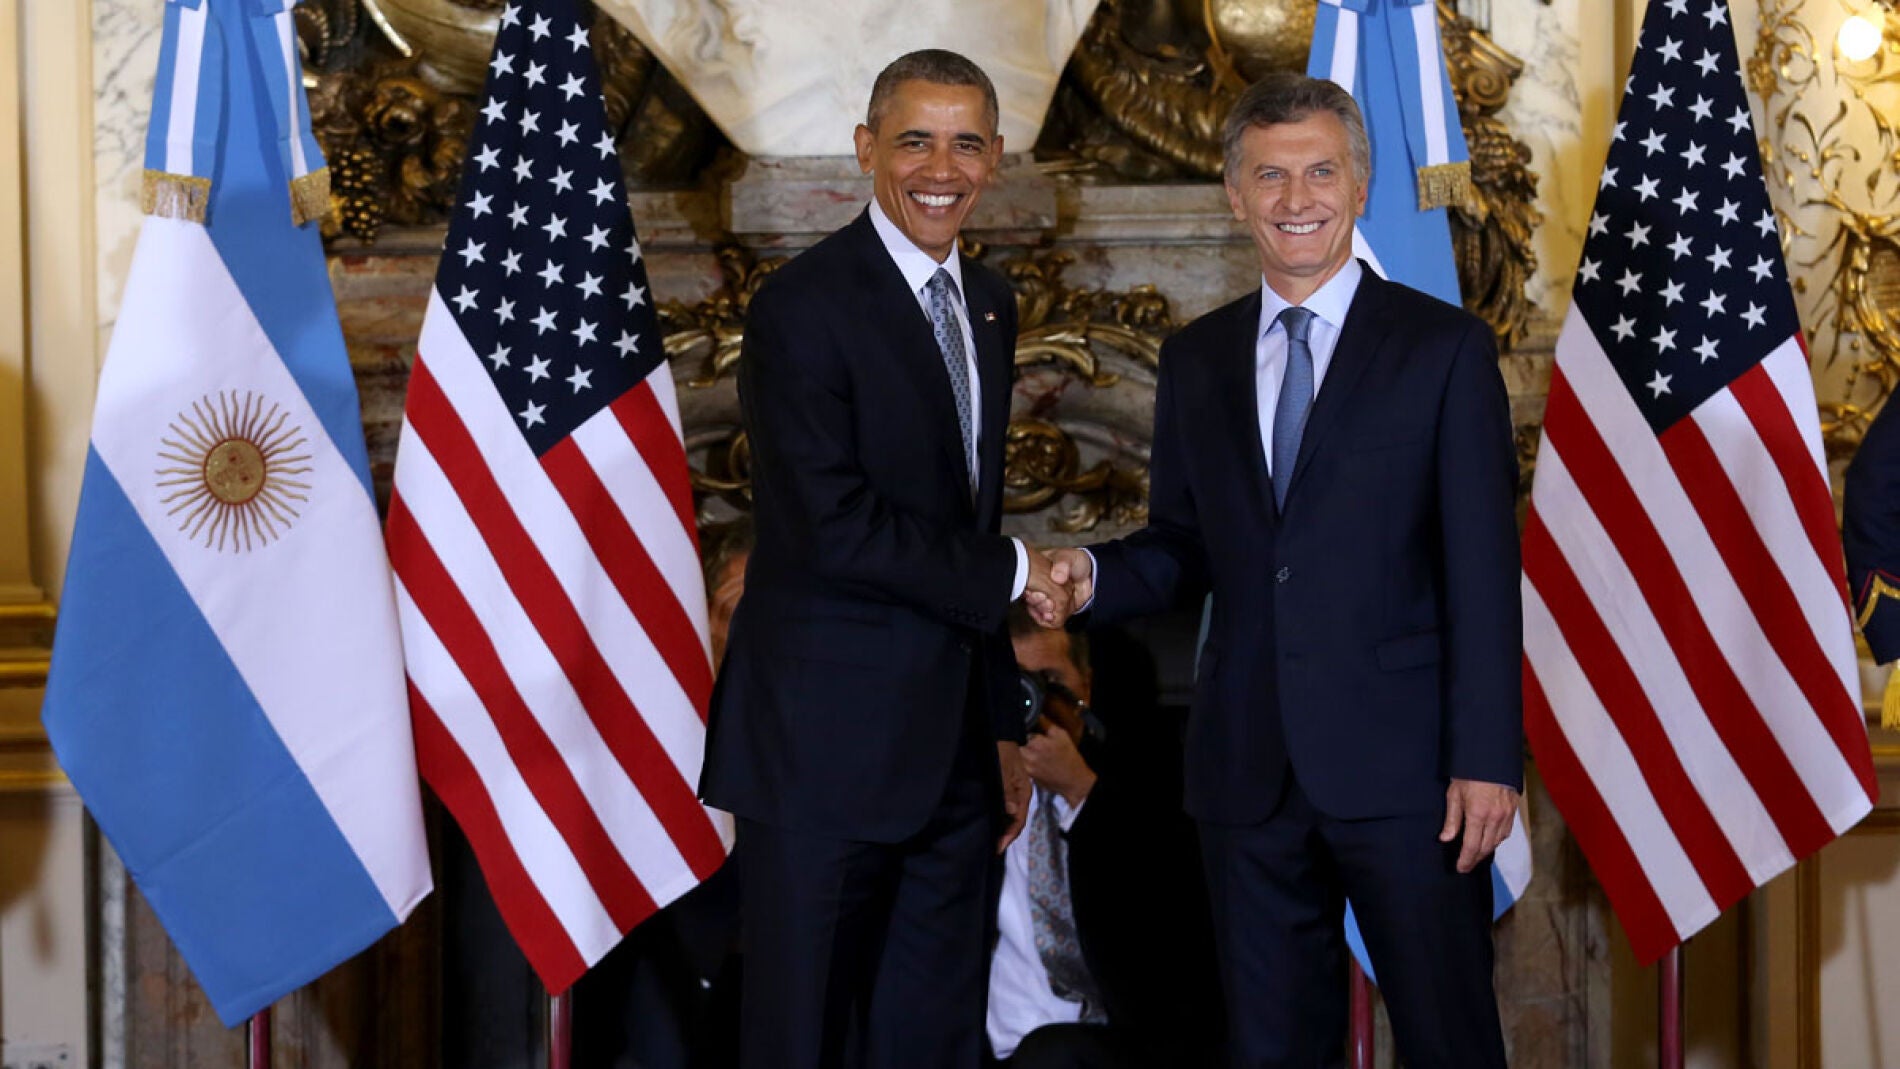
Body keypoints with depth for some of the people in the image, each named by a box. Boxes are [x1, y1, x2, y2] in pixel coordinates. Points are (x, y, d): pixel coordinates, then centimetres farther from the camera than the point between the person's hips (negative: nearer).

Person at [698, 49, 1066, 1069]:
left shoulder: (990, 305, 13)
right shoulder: (803, 305, -11)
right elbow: (834, 525, -19)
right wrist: (1008, 573, -9)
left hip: (951, 749, 7)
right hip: (827, 744, -7)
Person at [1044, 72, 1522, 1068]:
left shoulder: (1445, 348, -1)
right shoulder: (1195, 360, 12)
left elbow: (1482, 567, -5)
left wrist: (1487, 759, -11)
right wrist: (1095, 573, -7)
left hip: (1400, 763, -4)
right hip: (1248, 767, 4)